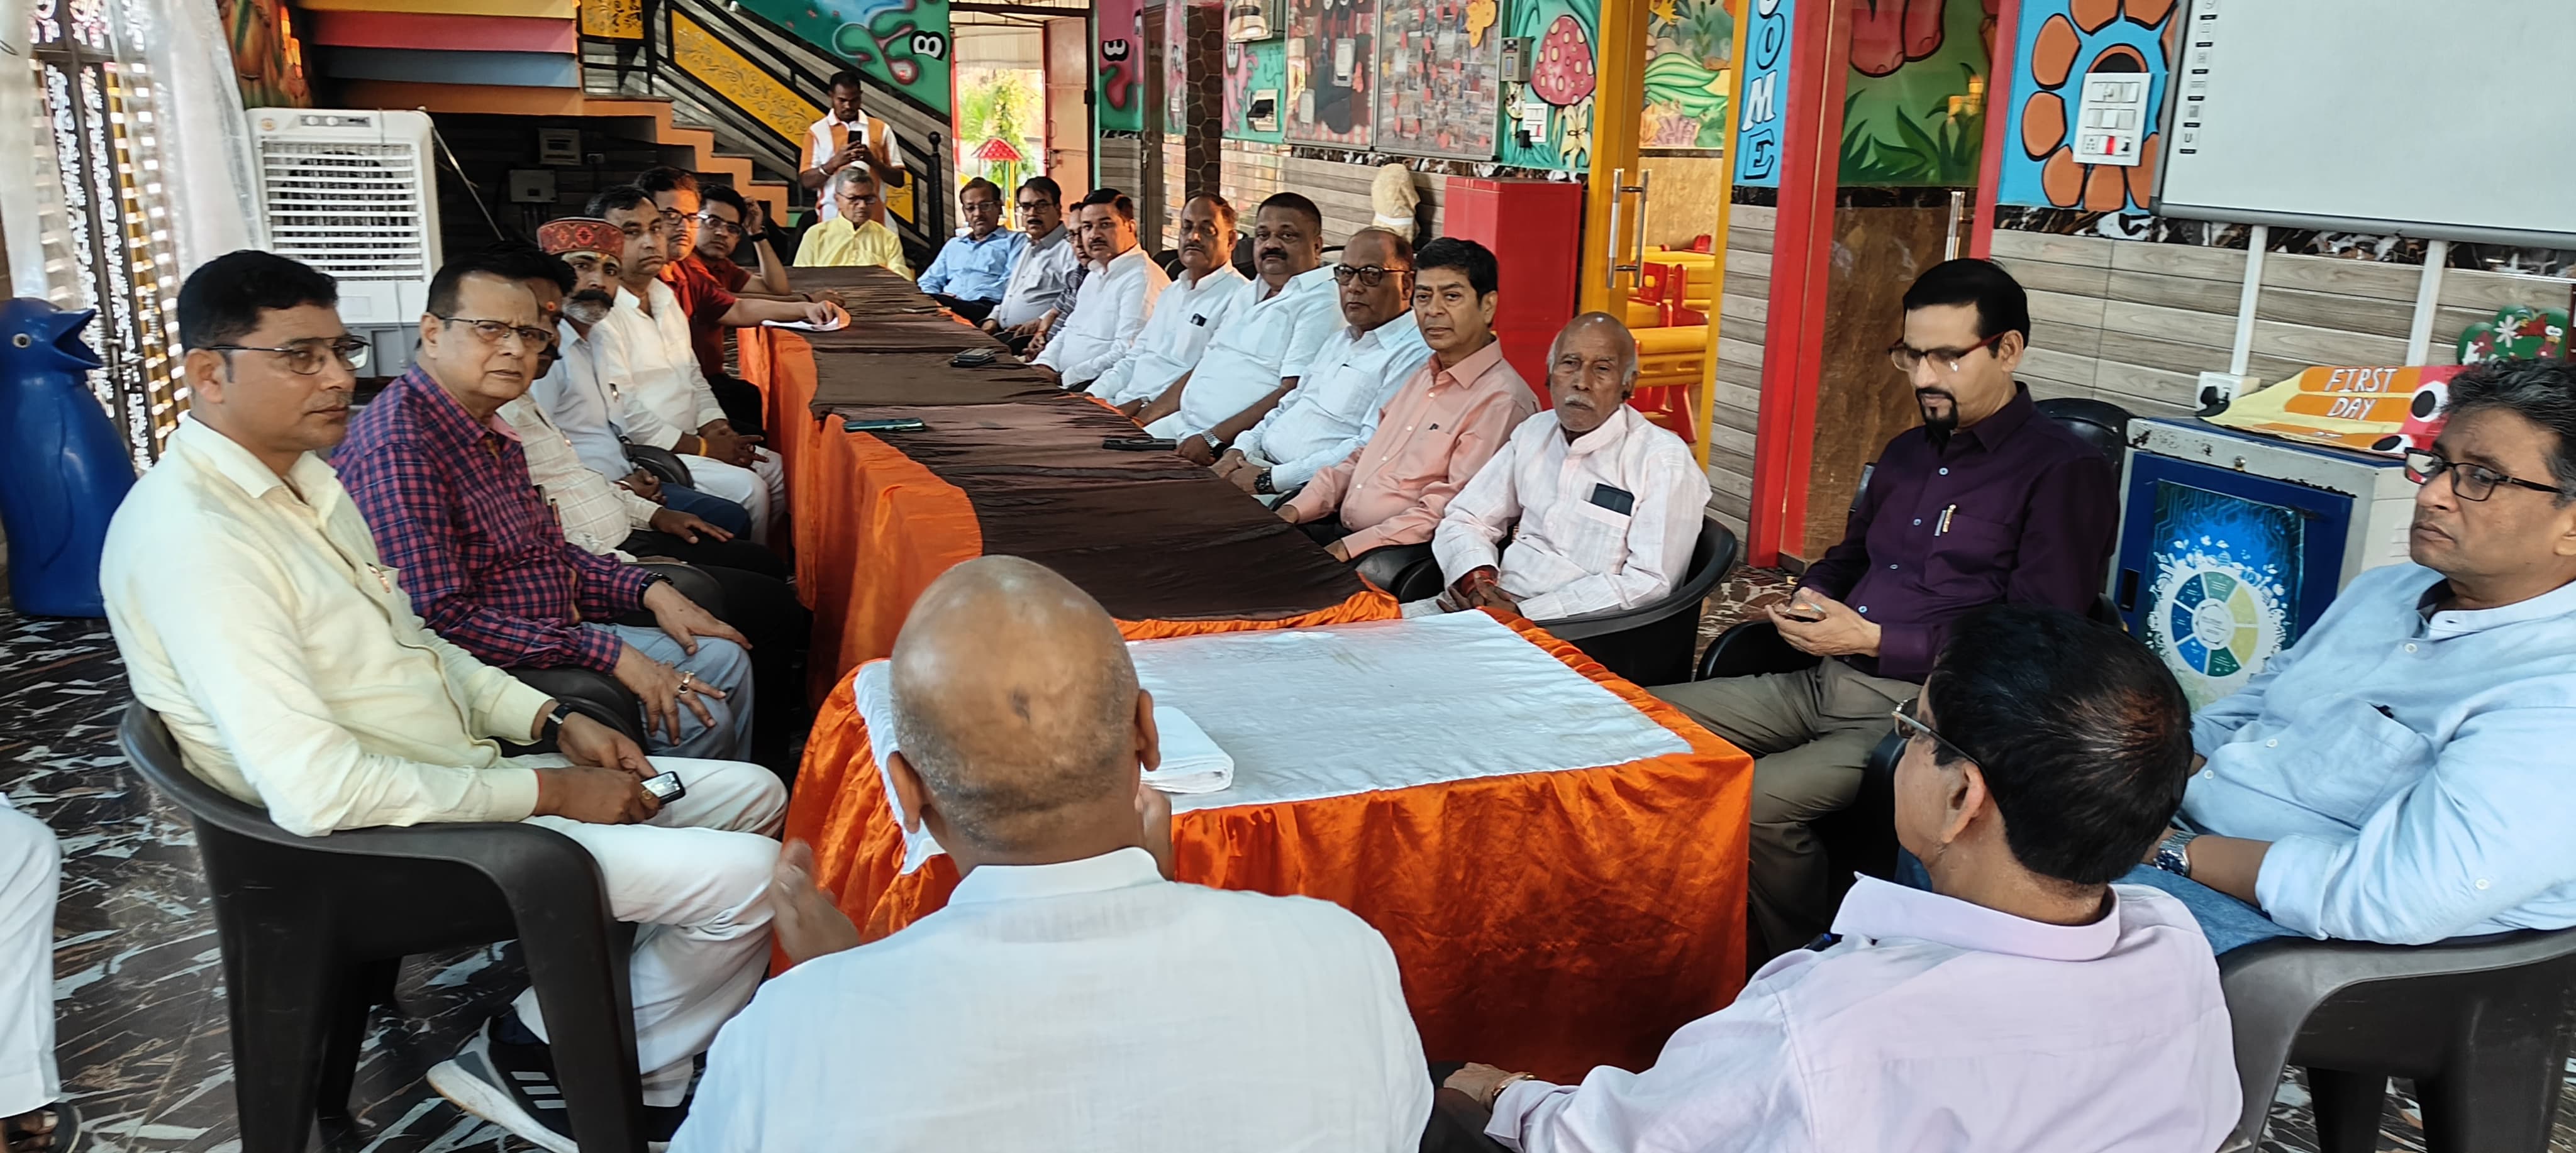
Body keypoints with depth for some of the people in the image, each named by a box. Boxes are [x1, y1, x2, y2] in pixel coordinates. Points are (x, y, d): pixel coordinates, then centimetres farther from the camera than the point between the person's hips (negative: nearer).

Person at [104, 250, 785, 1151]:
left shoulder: (303, 478, 9)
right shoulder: (193, 535, -22)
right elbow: (315, 790, -28)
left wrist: (550, 721, 4)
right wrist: (547, 791, -20)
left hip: (463, 780, 10)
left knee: (756, 796, 10)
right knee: (751, 875, -17)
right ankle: (543, 1056, 6)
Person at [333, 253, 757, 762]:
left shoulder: (491, 431, 9)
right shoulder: (396, 447, -22)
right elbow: (442, 620, -28)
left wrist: (647, 589, 4)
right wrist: (610, 654, -26)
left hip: (554, 634, 10)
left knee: (723, 659, 12)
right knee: (695, 717, -17)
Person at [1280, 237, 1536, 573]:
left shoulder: (1501, 400, -12)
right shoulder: (1424, 377, 19)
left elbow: (1449, 510, -19)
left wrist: (1348, 548, -22)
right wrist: (1296, 509, 6)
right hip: (1341, 530, 8)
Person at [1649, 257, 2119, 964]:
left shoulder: (2065, 473, -7)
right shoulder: (1908, 453, 18)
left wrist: (1874, 640, -15)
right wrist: (1809, 599, 7)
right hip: (1823, 685, 8)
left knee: (1758, 799, -31)